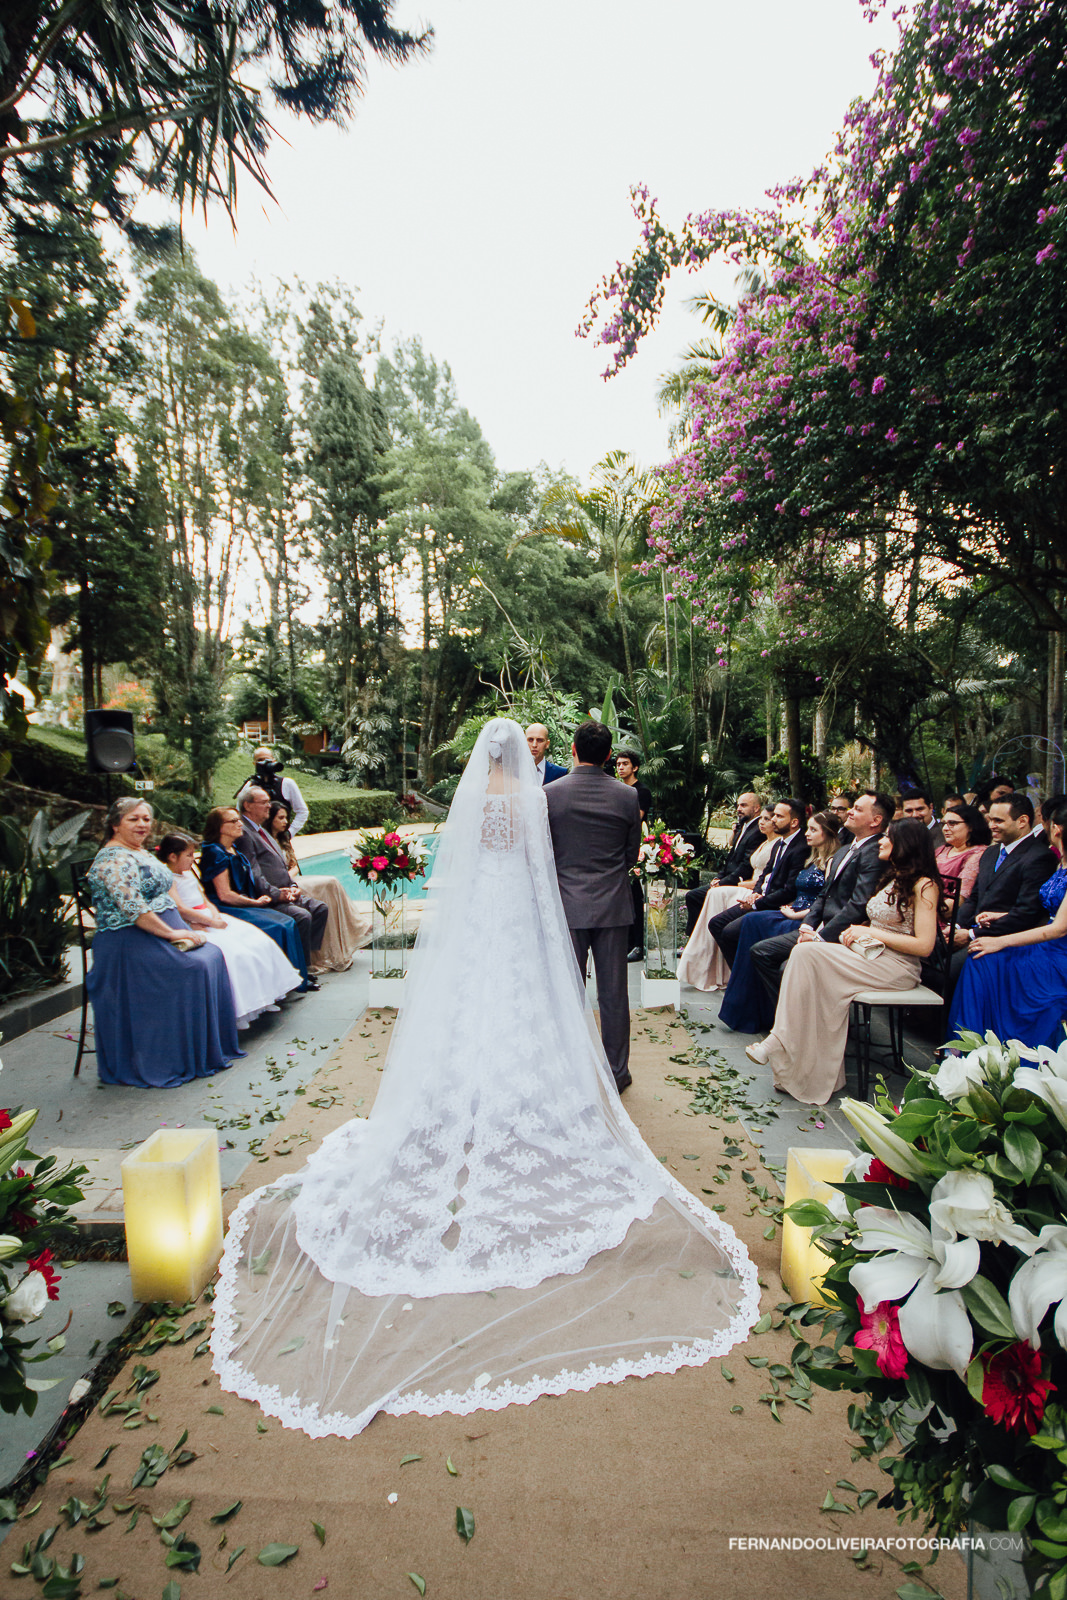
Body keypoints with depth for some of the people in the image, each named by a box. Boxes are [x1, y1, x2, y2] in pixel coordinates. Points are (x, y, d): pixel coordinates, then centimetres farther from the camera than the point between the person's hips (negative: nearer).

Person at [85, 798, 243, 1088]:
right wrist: (172, 934, -20)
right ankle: (187, 1061, -7)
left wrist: (180, 929, 10)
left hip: (161, 933, 10)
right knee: (195, 967, -19)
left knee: (212, 956, -4)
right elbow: (133, 909, -23)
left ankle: (211, 1046, 3)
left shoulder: (141, 853, 18)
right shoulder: (113, 859, -14)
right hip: (131, 944, -10)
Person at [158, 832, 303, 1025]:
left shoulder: (188, 873, 21)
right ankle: (238, 1011, -22)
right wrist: (212, 923, -18)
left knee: (260, 943, -3)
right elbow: (181, 910, -19)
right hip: (194, 927, -9)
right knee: (233, 954, -31)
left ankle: (262, 997, 5)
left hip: (210, 919, 9)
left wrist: (215, 914, -1)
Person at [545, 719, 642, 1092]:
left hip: (568, 906, -1)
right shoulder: (627, 796, -3)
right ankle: (617, 1073, 22)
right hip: (613, 906, 1)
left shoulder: (550, 794, -8)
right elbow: (632, 855, 5)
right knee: (613, 994, 10)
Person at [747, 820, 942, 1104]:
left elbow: (924, 945, -14)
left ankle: (779, 1043, -21)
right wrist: (857, 932, 1)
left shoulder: (923, 886, -6)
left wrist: (870, 932, -11)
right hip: (870, 955, 8)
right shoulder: (891, 878, 21)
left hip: (898, 967, -8)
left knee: (807, 953, -26)